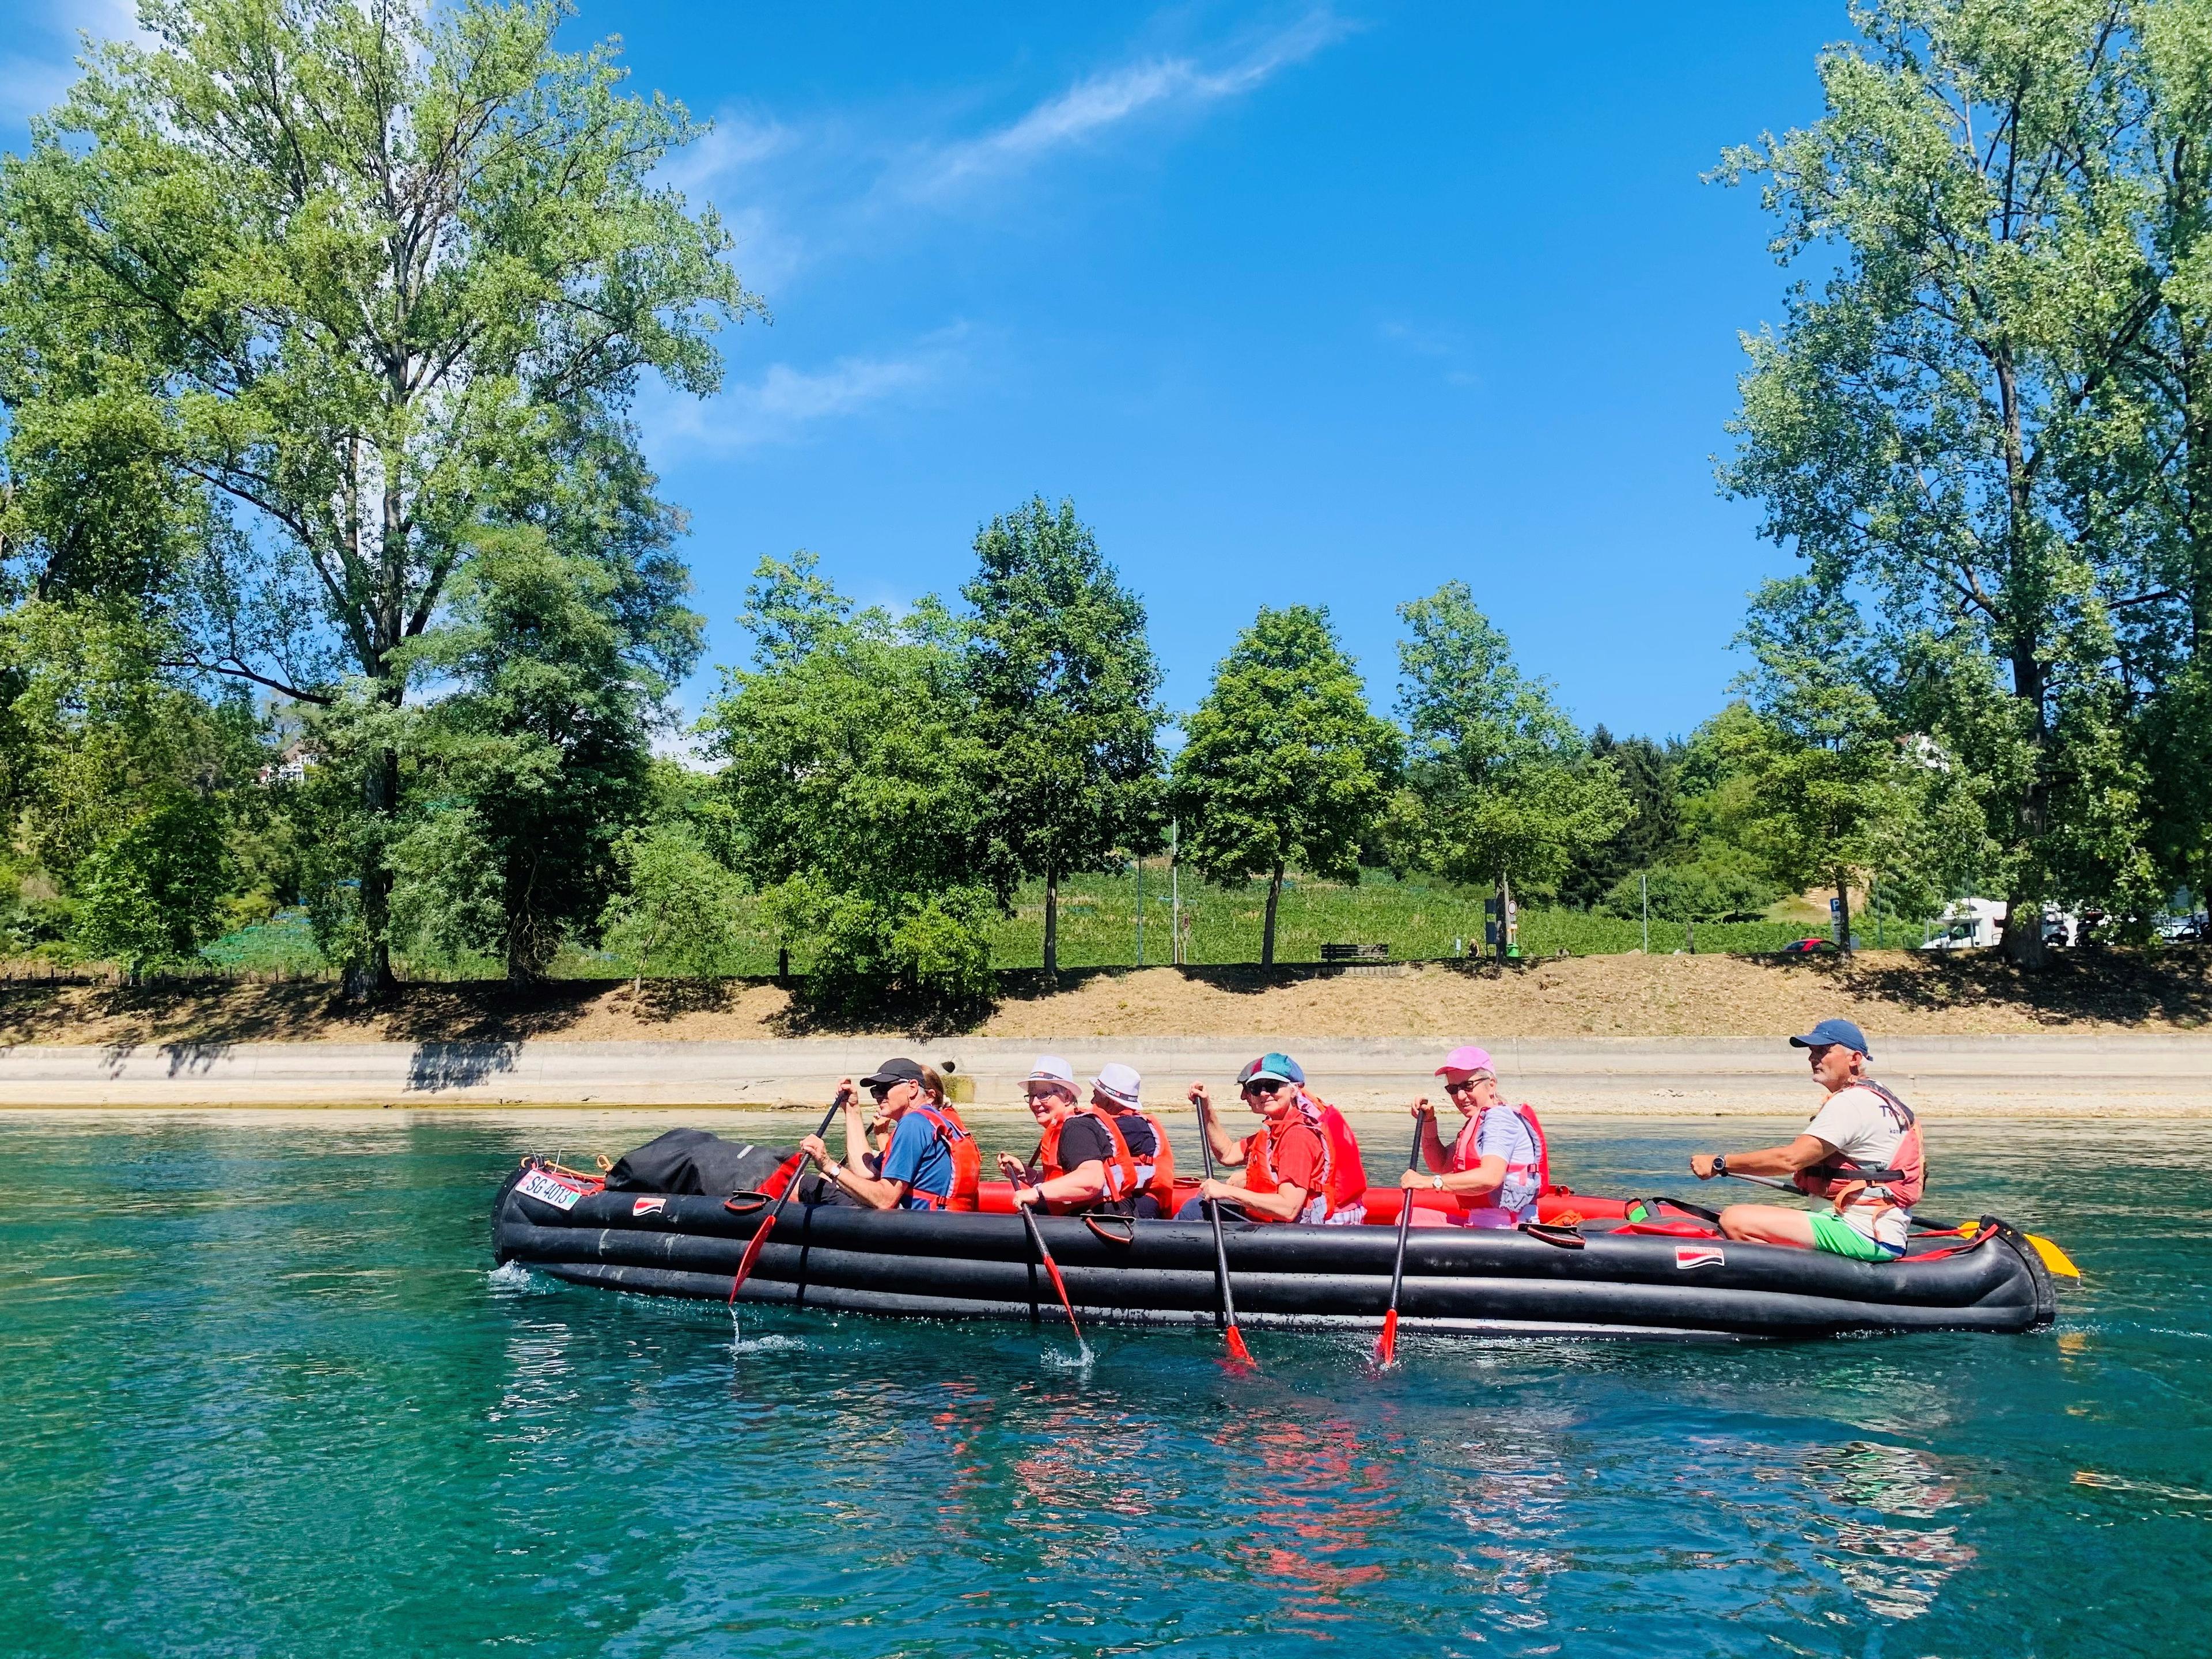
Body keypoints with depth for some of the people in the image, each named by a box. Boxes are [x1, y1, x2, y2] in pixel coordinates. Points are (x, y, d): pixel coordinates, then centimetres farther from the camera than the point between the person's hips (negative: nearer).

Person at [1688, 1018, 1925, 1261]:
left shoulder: (1850, 1103, -15)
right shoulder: (1879, 1098, 18)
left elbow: (1790, 1159, -21)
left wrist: (1719, 1163, -15)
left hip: (1863, 1236, -11)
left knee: (1735, 1220, -23)